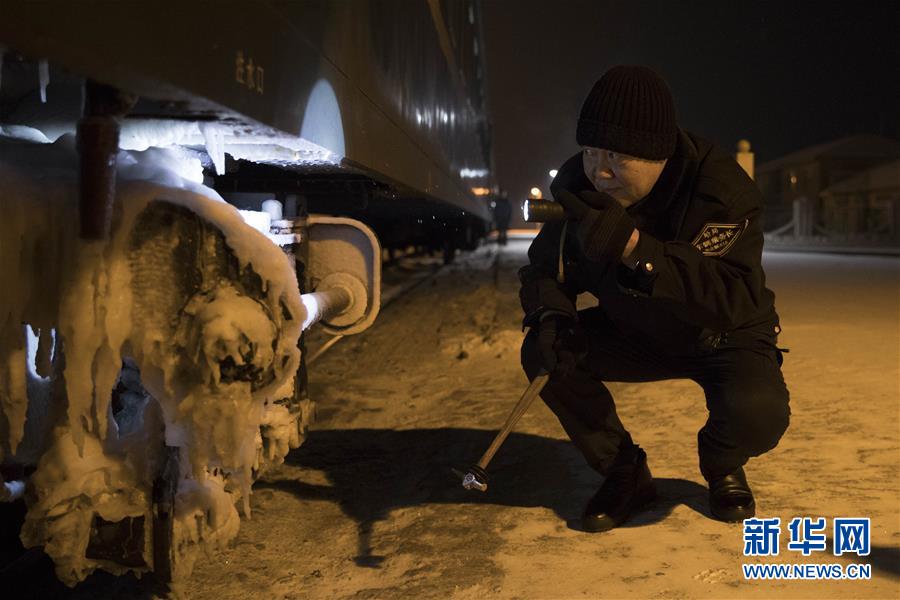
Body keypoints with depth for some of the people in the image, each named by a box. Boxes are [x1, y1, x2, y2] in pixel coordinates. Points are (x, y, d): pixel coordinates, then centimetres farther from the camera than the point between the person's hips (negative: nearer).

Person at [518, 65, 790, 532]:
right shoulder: (577, 186, -15)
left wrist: (633, 245, -53)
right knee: (543, 352, -19)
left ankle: (722, 468, 7)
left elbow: (734, 301, -42)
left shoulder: (720, 188, -30)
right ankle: (626, 474, 1)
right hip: (634, 333, 4)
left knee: (757, 412, -34)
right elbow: (546, 265, -3)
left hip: (723, 336, -4)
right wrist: (549, 315, -27)